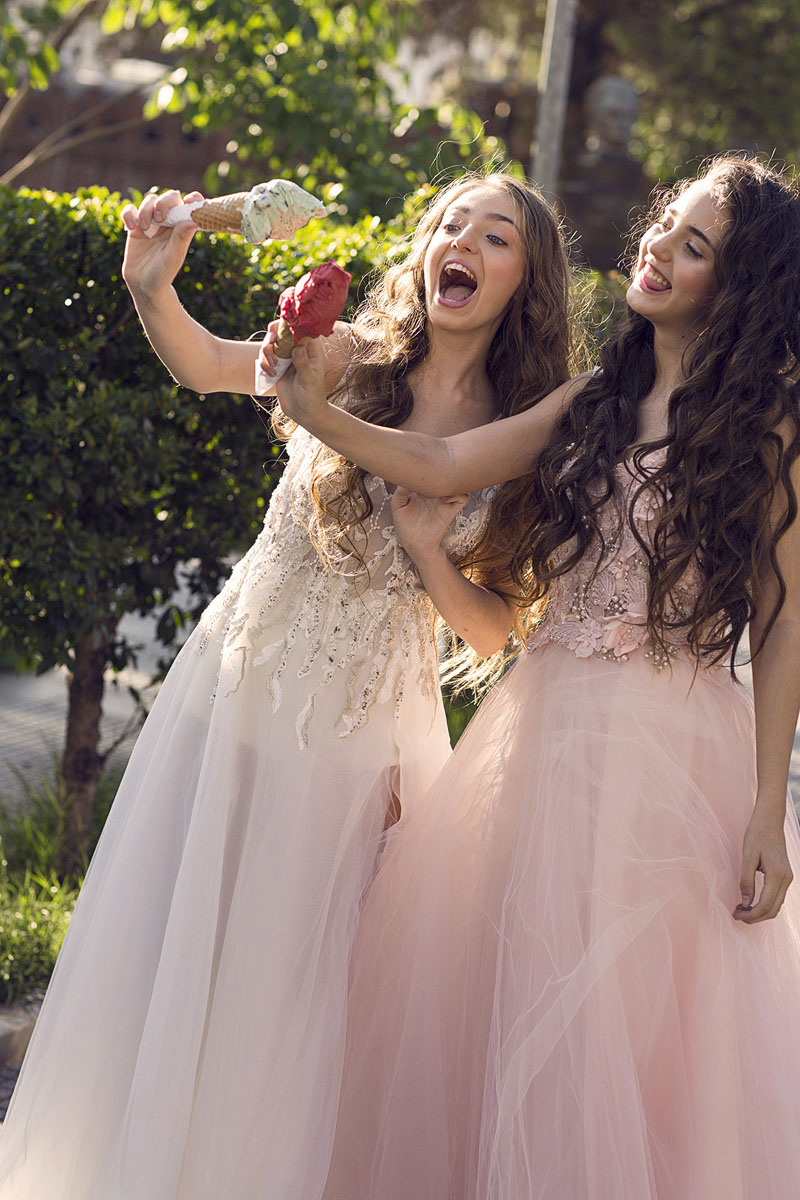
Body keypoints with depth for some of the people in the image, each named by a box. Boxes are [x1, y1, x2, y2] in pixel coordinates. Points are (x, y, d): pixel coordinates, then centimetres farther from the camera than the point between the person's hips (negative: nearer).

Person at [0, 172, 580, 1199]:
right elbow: (211, 365, -25)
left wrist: (422, 542, -18)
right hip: (246, 681, 0)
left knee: (304, 972, 8)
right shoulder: (353, 359, -6)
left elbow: (496, 631, 0)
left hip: (370, 723, 0)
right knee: (173, 940, 7)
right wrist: (152, 294, -45)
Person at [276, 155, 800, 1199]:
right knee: (484, 988, 9)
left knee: (633, 1026, -1)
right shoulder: (599, 399, 10)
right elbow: (442, 466, 7)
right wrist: (319, 413, -7)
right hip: (547, 732, 5)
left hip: (674, 748, -5)